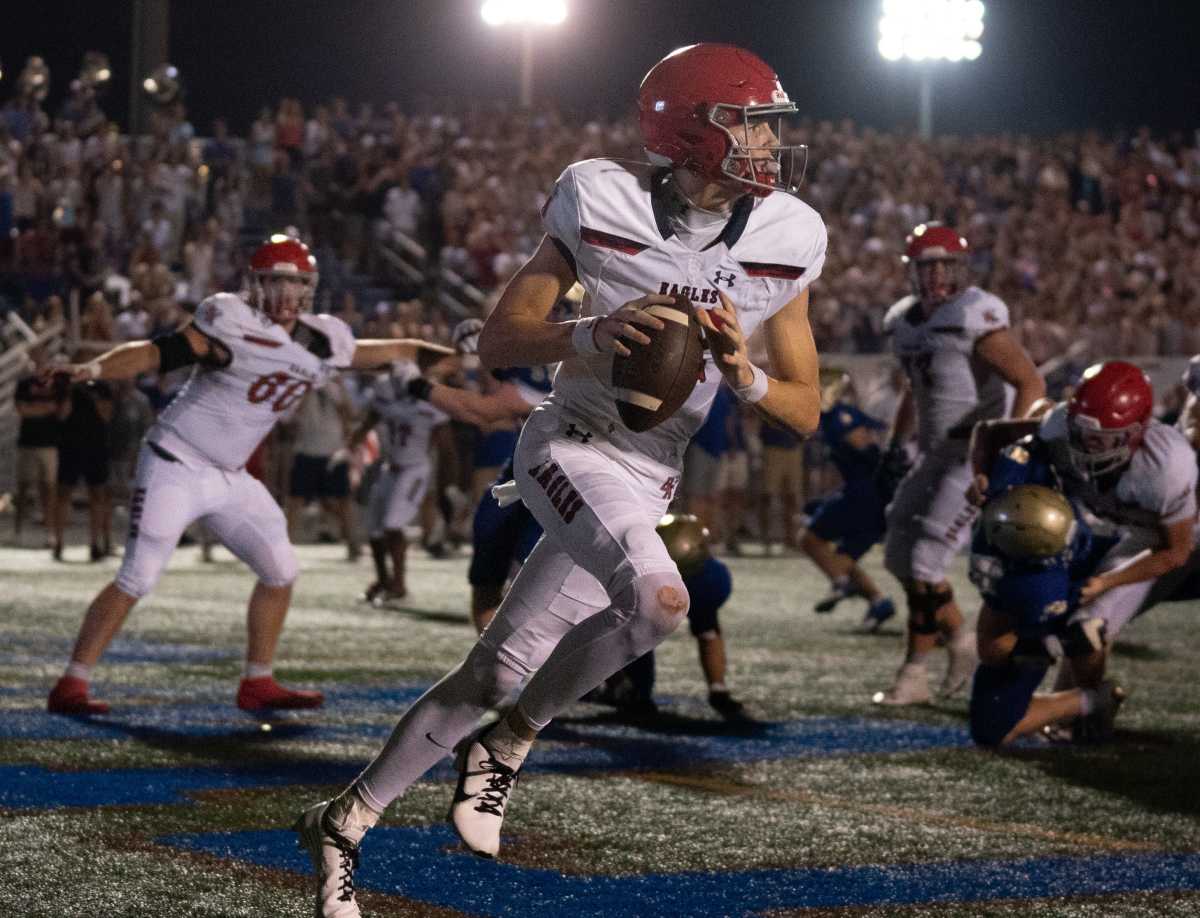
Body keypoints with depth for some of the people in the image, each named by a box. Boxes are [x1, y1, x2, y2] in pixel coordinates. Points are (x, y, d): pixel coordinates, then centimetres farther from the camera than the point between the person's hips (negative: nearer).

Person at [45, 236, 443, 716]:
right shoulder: (233, 322, -18)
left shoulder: (322, 342, 2)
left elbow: (372, 353, 19)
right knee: (136, 579, -11)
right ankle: (71, 686, -7)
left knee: (281, 571, 9)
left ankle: (258, 683, 20)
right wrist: (93, 369, -36)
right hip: (176, 465, -7)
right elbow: (157, 354, -22)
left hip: (229, 477, 8)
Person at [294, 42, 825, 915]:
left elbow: (807, 411, 4)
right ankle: (508, 745, -9)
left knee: (493, 673, 3)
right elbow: (497, 342, -6)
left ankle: (343, 822, 18)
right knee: (658, 599, -31)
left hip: (647, 484, 5)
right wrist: (595, 333, -25)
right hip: (570, 446, -5)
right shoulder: (605, 205, -11)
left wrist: (743, 373, -18)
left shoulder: (784, 242, -2)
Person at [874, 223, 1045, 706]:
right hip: (935, 459, 9)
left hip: (975, 462, -9)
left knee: (924, 565, -10)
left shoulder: (974, 320, -19)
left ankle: (914, 675, 4)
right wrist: (895, 442, 20)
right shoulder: (906, 322, 7)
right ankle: (960, 641, 26)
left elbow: (1032, 383, -22)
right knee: (899, 557, 10)